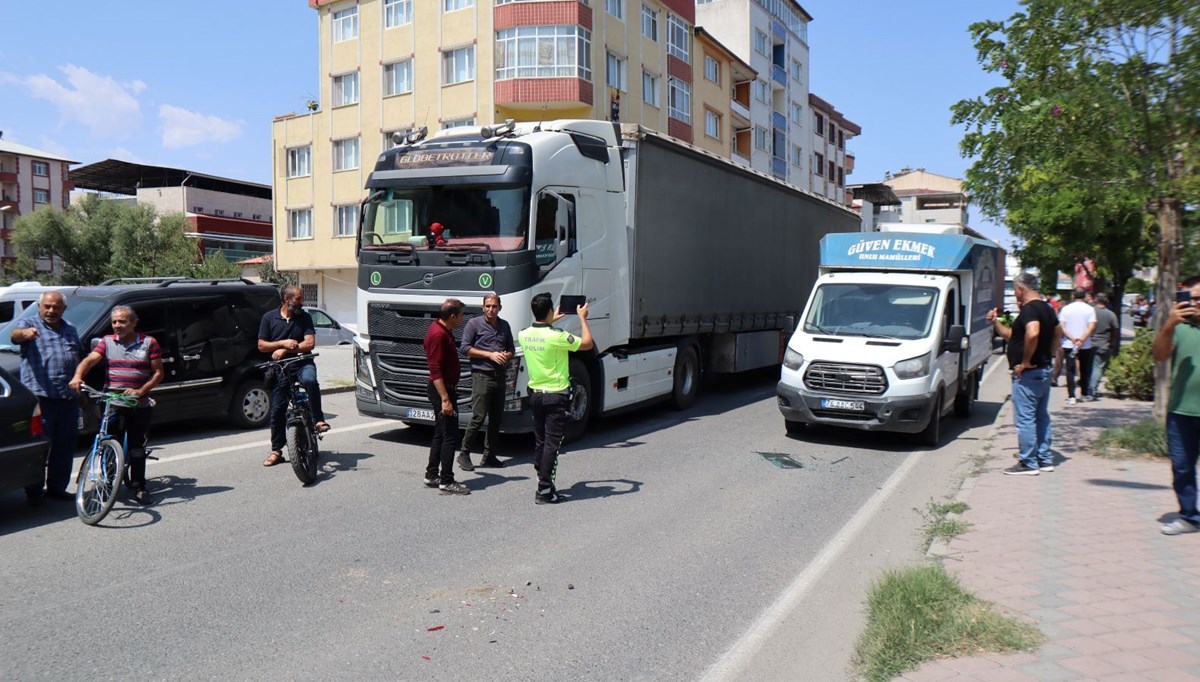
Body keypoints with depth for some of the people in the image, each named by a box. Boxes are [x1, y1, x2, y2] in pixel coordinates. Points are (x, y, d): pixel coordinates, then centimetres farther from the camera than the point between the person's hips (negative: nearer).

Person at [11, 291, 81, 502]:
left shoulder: (70, 330, 19)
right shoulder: (29, 323, 2)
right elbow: (14, 335, -21)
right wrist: (25, 333, -44)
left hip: (68, 397, 5)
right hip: (40, 396, -5)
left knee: (65, 446, 9)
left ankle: (57, 488, 19)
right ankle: (34, 491, 4)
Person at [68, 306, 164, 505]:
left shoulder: (148, 343, 3)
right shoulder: (107, 342, 7)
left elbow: (158, 373, 2)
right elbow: (89, 360, -9)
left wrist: (140, 391, -12)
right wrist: (77, 376, -29)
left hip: (139, 405, -1)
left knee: (137, 447, 4)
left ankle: (138, 486, 12)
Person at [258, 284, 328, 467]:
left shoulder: (304, 317, 6)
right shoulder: (269, 318, 6)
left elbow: (309, 343, -4)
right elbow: (261, 346, 5)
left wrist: (285, 350, -13)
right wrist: (283, 343, -11)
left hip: (302, 363, -1)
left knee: (310, 380, -37)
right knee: (277, 409, 3)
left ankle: (318, 419, -25)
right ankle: (276, 451, 14)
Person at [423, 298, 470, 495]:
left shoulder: (443, 330, 11)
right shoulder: (438, 335, -21)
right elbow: (435, 370, -25)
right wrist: (445, 399, -27)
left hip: (445, 388, 11)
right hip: (442, 390, -11)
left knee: (440, 434, 16)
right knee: (450, 436, -7)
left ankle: (431, 476, 24)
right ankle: (446, 482, -2)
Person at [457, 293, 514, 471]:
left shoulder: (505, 326, 16)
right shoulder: (474, 323, -1)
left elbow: (511, 349, 23)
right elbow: (465, 348, -6)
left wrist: (506, 355, -1)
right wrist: (490, 354, -13)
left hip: (500, 376, 6)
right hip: (481, 376, -6)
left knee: (496, 418, 7)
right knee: (478, 417, -11)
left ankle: (489, 456, 16)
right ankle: (464, 454, 1)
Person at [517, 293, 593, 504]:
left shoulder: (524, 335, -1)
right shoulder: (557, 337, -20)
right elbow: (587, 344, -7)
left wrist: (552, 321, 32)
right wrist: (582, 318, 5)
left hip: (535, 394, 7)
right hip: (556, 396, -6)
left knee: (539, 441, 15)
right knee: (552, 443, -3)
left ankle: (543, 482, 24)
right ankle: (544, 490, -3)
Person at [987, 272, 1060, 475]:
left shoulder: (1029, 309, -18)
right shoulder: (1047, 308, 15)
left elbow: (1032, 333, -36)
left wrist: (1025, 362, -25)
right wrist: (995, 323, 22)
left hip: (1028, 374, -10)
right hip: (1044, 370, 10)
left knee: (1024, 418, -4)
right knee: (1041, 417, 16)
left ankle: (1028, 463, 0)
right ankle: (1045, 459, 24)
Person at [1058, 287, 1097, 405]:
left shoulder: (1066, 308, 0)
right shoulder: (1089, 309, -2)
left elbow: (1061, 327, -9)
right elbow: (1092, 327, -13)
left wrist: (1072, 338, -12)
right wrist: (1082, 340, -16)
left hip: (1068, 344, 0)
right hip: (1085, 345, 0)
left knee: (1070, 370, 2)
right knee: (1085, 370, 15)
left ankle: (1071, 396, -5)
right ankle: (1085, 394, 25)